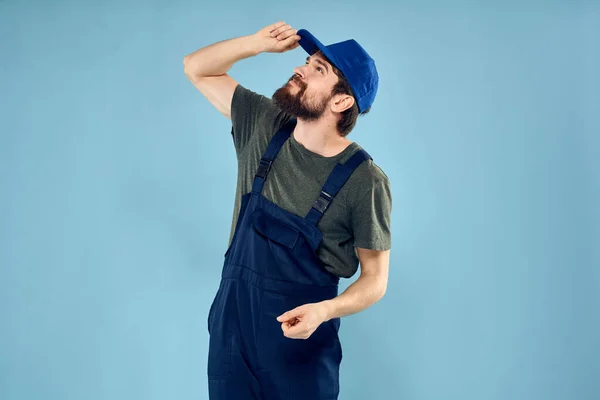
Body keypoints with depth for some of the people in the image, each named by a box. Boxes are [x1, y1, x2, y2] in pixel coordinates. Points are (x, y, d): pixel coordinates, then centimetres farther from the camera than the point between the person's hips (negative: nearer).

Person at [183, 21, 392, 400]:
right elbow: (196, 68, 5)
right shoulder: (265, 125, -3)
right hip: (230, 323, 4)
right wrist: (260, 42, -10)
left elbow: (375, 279, -11)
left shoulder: (365, 181, -17)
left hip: (299, 333, -4)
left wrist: (323, 310, -30)